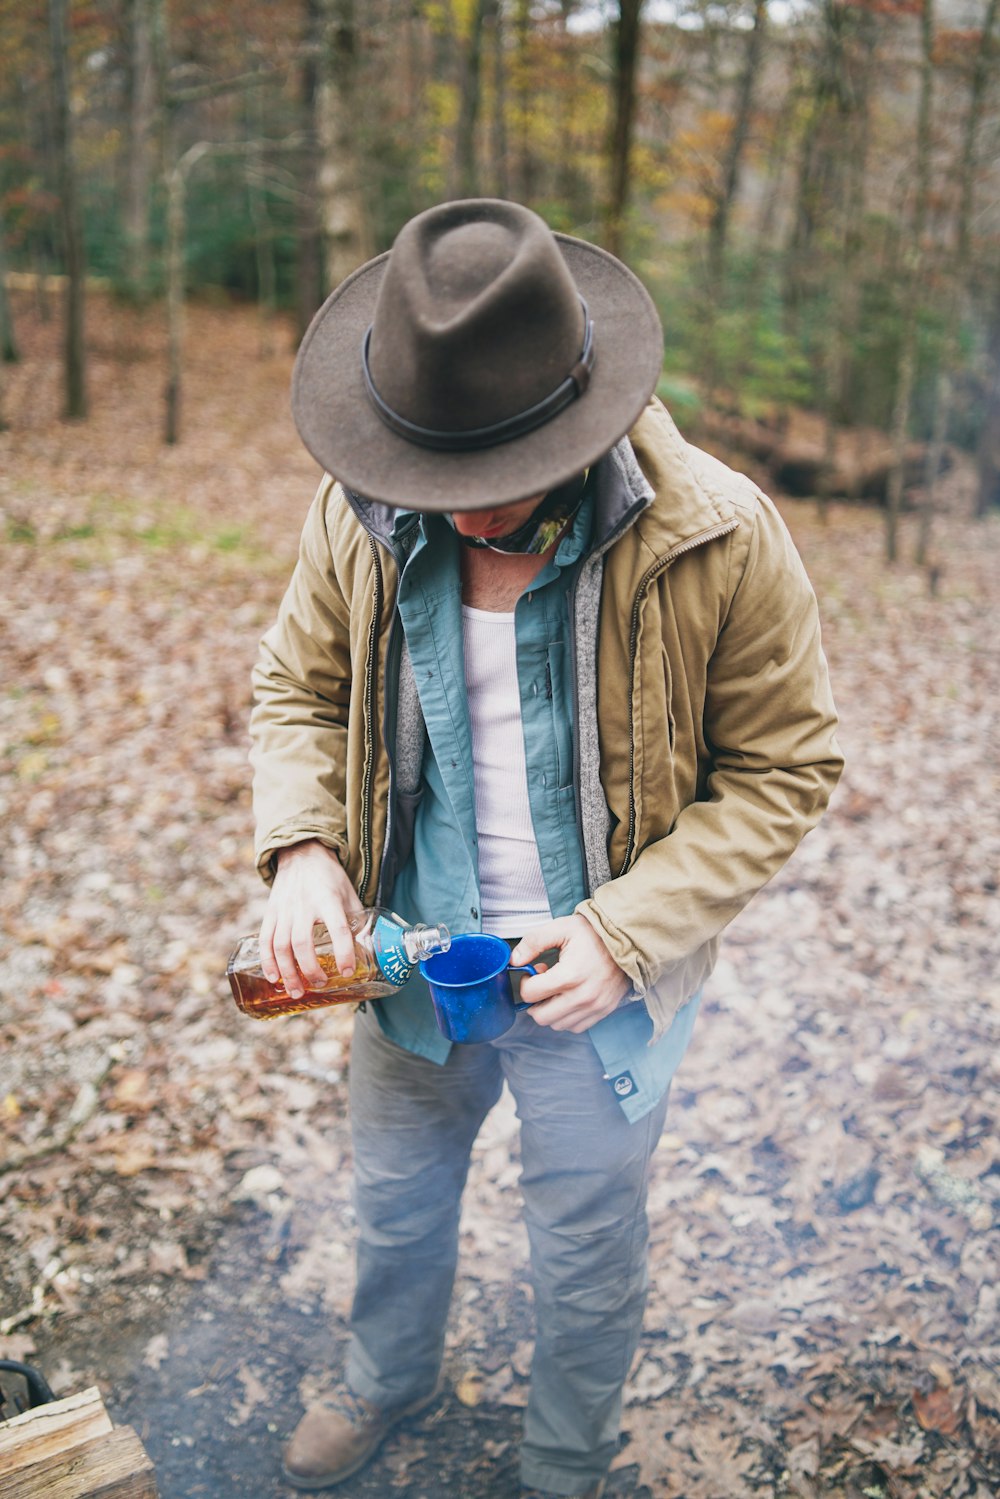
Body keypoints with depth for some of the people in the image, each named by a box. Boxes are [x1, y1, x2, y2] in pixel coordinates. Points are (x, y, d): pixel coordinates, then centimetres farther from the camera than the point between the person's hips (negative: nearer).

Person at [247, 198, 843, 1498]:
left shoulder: (722, 537, -24)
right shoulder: (360, 513, -13)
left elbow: (784, 767, -13)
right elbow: (298, 685, 2)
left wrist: (625, 932, -23)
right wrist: (301, 851, -16)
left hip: (595, 983, -3)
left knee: (586, 1254, 18)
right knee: (394, 1197, 27)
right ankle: (388, 1379, 61)